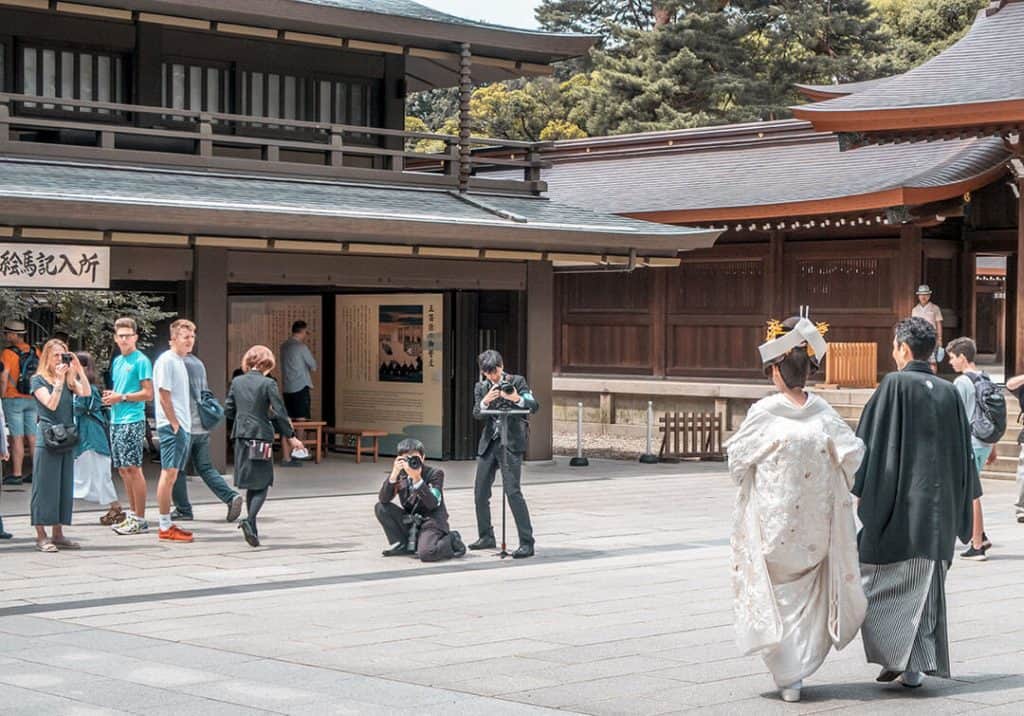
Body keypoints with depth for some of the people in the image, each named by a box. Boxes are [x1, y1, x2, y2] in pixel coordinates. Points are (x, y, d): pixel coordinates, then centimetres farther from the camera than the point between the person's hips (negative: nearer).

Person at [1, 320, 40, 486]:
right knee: (33, 437, 9)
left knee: (17, 438, -4)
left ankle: (17, 474, -3)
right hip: (33, 399, 5)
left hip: (14, 399, -5)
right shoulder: (35, 352, 6)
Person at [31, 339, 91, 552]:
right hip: (47, 438, -6)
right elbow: (51, 404, -13)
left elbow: (86, 393, -4)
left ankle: (58, 534, 14)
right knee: (45, 487, -5)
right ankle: (41, 536, -3)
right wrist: (59, 380, -18)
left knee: (65, 488, 7)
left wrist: (78, 369, -8)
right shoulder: (38, 380, 0)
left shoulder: (69, 380, 14)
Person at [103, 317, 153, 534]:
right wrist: (111, 397, 6)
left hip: (133, 421, -8)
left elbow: (148, 393, -11)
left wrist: (121, 397, -13)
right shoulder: (117, 361, 17)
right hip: (116, 420, 8)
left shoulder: (141, 361, -7)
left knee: (133, 468, -8)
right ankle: (132, 513, 18)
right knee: (123, 469, 10)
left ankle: (140, 519, -5)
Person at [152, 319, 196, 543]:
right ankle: (165, 527, -7)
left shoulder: (180, 361, 18)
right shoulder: (166, 361, -10)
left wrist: (185, 426, 16)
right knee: (169, 474, -8)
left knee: (171, 475, 11)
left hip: (182, 426, 10)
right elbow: (164, 396, -15)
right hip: (172, 426, -10)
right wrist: (175, 424, -16)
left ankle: (167, 524, 15)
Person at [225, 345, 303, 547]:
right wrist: (290, 436, 2)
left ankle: (252, 529, 15)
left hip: (241, 437, 5)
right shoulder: (268, 384, -9)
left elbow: (228, 411, 8)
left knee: (251, 485, 13)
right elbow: (280, 413, -8)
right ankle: (249, 520, -20)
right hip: (261, 437, -5)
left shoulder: (237, 382, 4)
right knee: (262, 484, 0)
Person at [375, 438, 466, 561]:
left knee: (426, 554, -32)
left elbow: (432, 504, -24)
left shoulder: (435, 474, -11)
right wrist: (394, 475, -25)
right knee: (381, 507, -11)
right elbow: (383, 499, -12)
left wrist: (417, 479, -34)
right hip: (410, 520, 6)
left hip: (431, 520, -6)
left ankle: (451, 540, 2)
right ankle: (402, 545, 3)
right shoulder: (400, 475, 0)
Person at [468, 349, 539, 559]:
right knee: (480, 492, 9)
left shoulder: (517, 382, -1)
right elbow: (477, 415, -1)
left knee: (513, 491, -15)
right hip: (488, 443, 5)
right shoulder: (481, 388, 10)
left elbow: (534, 405, -10)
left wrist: (517, 399, -30)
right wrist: (485, 402, -22)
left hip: (511, 442, -5)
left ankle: (527, 543, -13)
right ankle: (486, 537, 26)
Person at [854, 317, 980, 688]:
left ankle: (895, 654, -6)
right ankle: (918, 664, 11)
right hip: (939, 506, 5)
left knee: (876, 579, 5)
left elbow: (869, 439, -9)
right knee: (926, 583, 12)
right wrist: (960, 506, 19)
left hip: (898, 502, -5)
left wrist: (854, 485, 0)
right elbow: (963, 453, 12)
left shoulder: (895, 385, -9)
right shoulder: (949, 393, 6)